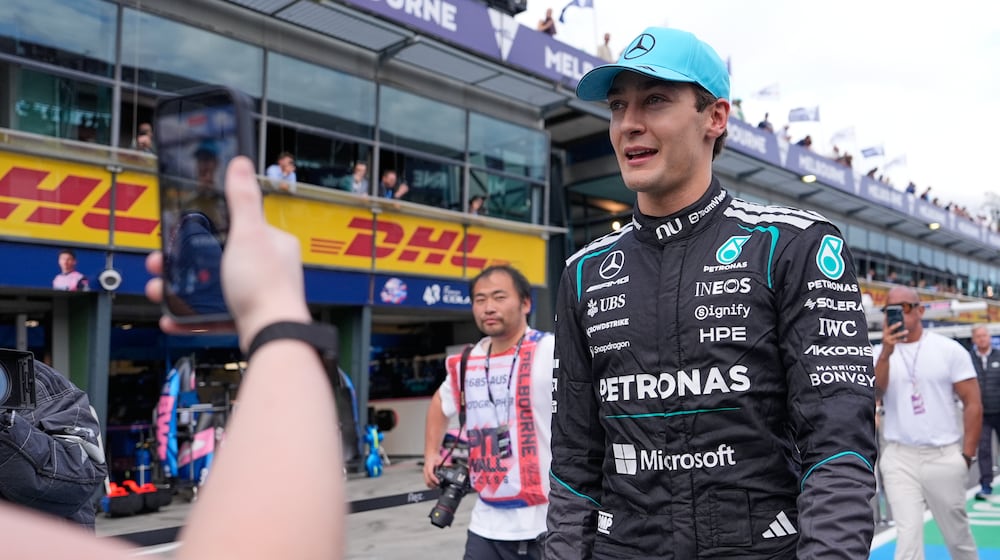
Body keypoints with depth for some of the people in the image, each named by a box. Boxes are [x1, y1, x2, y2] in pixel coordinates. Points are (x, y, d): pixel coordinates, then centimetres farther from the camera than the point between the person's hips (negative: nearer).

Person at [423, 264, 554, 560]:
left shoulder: (550, 353, -14)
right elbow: (440, 403, 28)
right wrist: (431, 454, 19)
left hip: (547, 526, -6)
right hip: (486, 525, 6)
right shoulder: (467, 363, 7)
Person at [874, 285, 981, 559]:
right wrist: (886, 353, -25)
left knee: (958, 534, 12)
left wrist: (967, 455, -4)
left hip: (944, 457, 0)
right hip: (899, 458, 1)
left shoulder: (949, 349, -1)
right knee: (908, 536, -2)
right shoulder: (878, 354, 3)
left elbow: (973, 403, 0)